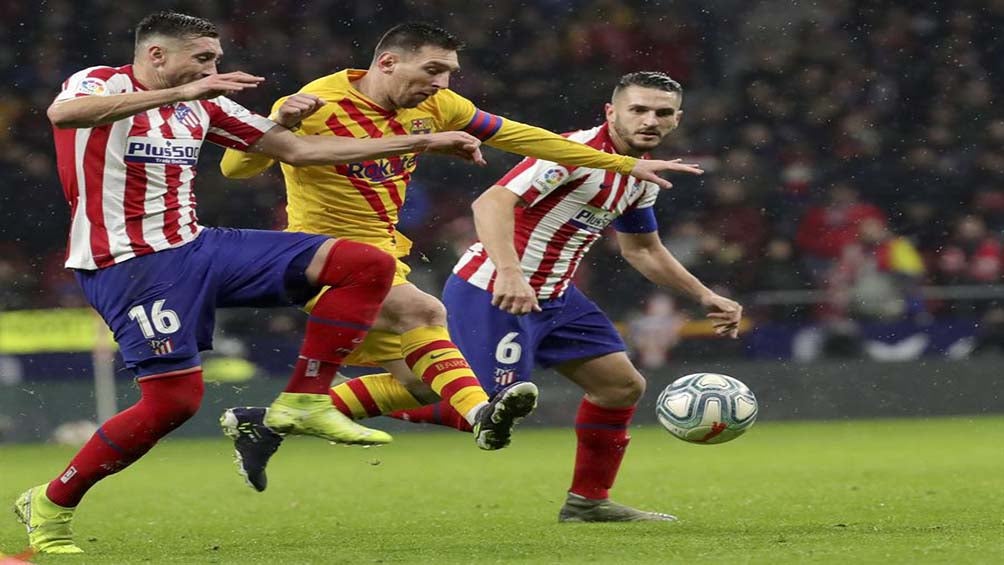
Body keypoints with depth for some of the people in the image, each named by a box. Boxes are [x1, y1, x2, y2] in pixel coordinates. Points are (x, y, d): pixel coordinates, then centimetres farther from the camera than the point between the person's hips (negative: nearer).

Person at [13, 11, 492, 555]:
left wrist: (423, 142, 16)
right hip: (129, 263, -7)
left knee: (367, 264, -3)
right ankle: (49, 506, 2)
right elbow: (62, 112, -33)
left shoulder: (204, 105, 15)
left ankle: (304, 402, 0)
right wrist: (177, 93, -41)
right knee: (174, 399, -17)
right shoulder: (98, 83, -7)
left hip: (194, 246, 7)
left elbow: (299, 149, 18)